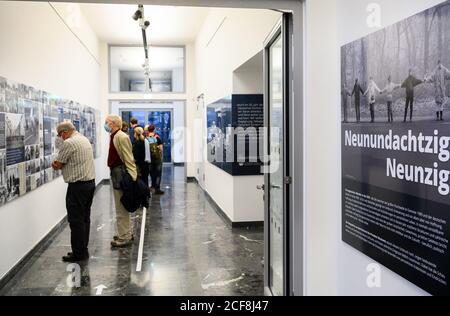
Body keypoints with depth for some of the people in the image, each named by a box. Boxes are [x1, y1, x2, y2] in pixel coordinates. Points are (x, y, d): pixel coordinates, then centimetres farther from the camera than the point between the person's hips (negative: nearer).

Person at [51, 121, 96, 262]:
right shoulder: (85, 139, 14)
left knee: (76, 220, -1)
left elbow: (56, 165, -9)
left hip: (78, 186, -9)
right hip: (90, 182, 9)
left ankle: (78, 253, 5)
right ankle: (83, 250, 22)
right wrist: (62, 164, 6)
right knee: (85, 218, 14)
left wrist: (55, 164, 11)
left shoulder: (69, 143, -14)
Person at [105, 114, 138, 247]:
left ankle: (124, 238, 7)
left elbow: (129, 159, -20)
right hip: (116, 173, 10)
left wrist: (132, 178, -22)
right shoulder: (113, 136, 13)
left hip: (120, 173, -10)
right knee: (123, 207, 19)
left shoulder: (121, 137, -17)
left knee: (121, 208, -3)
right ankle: (127, 233, 31)